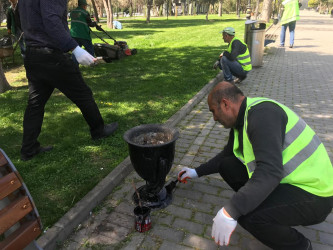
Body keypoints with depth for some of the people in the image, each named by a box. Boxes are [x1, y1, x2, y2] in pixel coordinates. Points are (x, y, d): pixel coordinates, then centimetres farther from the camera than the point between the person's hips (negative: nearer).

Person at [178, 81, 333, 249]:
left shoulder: (262, 113, -25)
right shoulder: (242, 119, 7)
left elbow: (270, 172, -36)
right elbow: (227, 155, 21)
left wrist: (229, 212, -37)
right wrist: (197, 172, 25)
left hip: (313, 192, -9)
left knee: (247, 214, -30)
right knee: (226, 165, 4)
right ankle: (272, 205, 12)